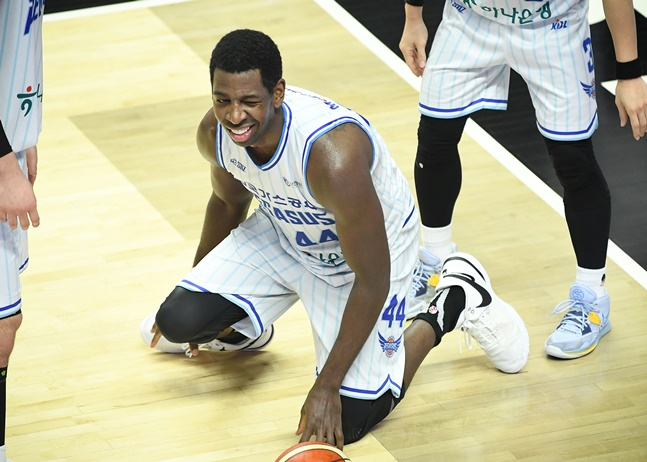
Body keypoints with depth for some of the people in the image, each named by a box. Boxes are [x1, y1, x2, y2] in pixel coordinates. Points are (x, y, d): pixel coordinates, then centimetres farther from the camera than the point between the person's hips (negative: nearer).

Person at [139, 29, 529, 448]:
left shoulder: (334, 157, -43)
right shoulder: (215, 132, -21)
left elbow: (372, 282, -31)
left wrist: (326, 386, -28)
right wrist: (198, 280, 20)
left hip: (370, 247, -5)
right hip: (284, 231, 5)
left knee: (350, 420, -10)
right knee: (178, 320, -14)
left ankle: (455, 302, 13)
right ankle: (243, 330, 26)